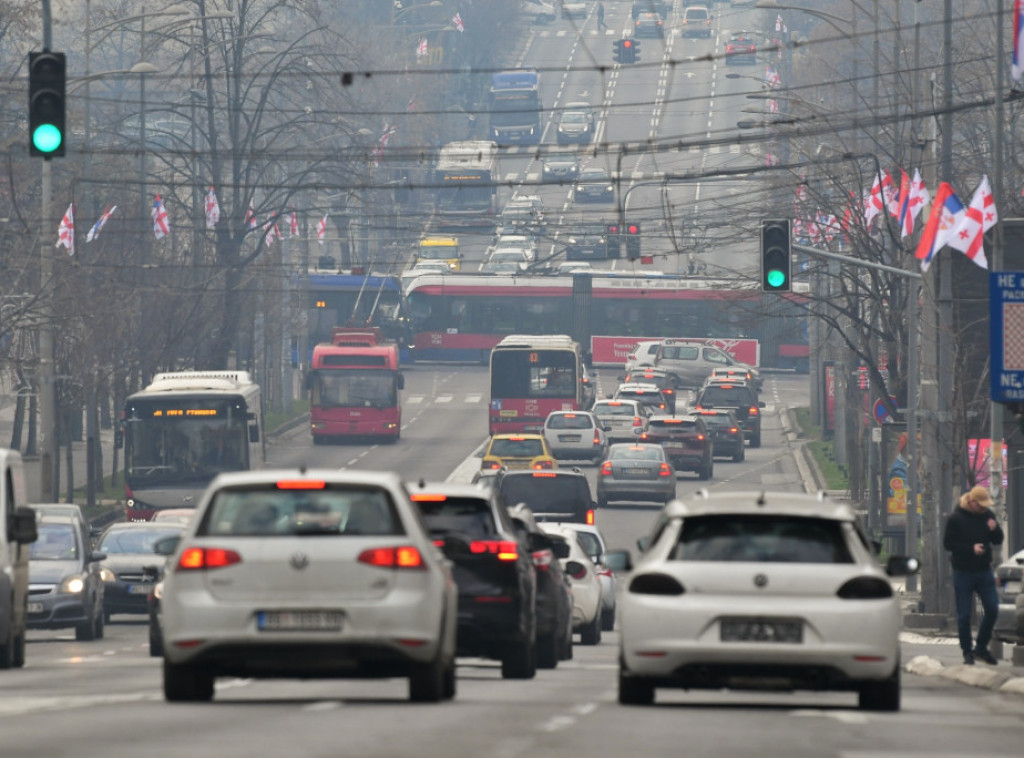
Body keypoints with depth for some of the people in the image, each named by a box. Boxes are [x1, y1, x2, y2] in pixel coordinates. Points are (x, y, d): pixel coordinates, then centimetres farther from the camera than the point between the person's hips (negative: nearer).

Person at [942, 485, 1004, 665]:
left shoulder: (987, 515, 4)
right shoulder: (956, 518, -9)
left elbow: (998, 541, 9)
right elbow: (948, 543, -11)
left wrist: (994, 529, -13)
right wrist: (971, 549, -20)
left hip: (984, 571, 4)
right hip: (963, 573, -4)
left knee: (992, 610, 0)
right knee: (964, 615, 0)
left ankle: (981, 647, 17)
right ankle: (967, 652, 11)